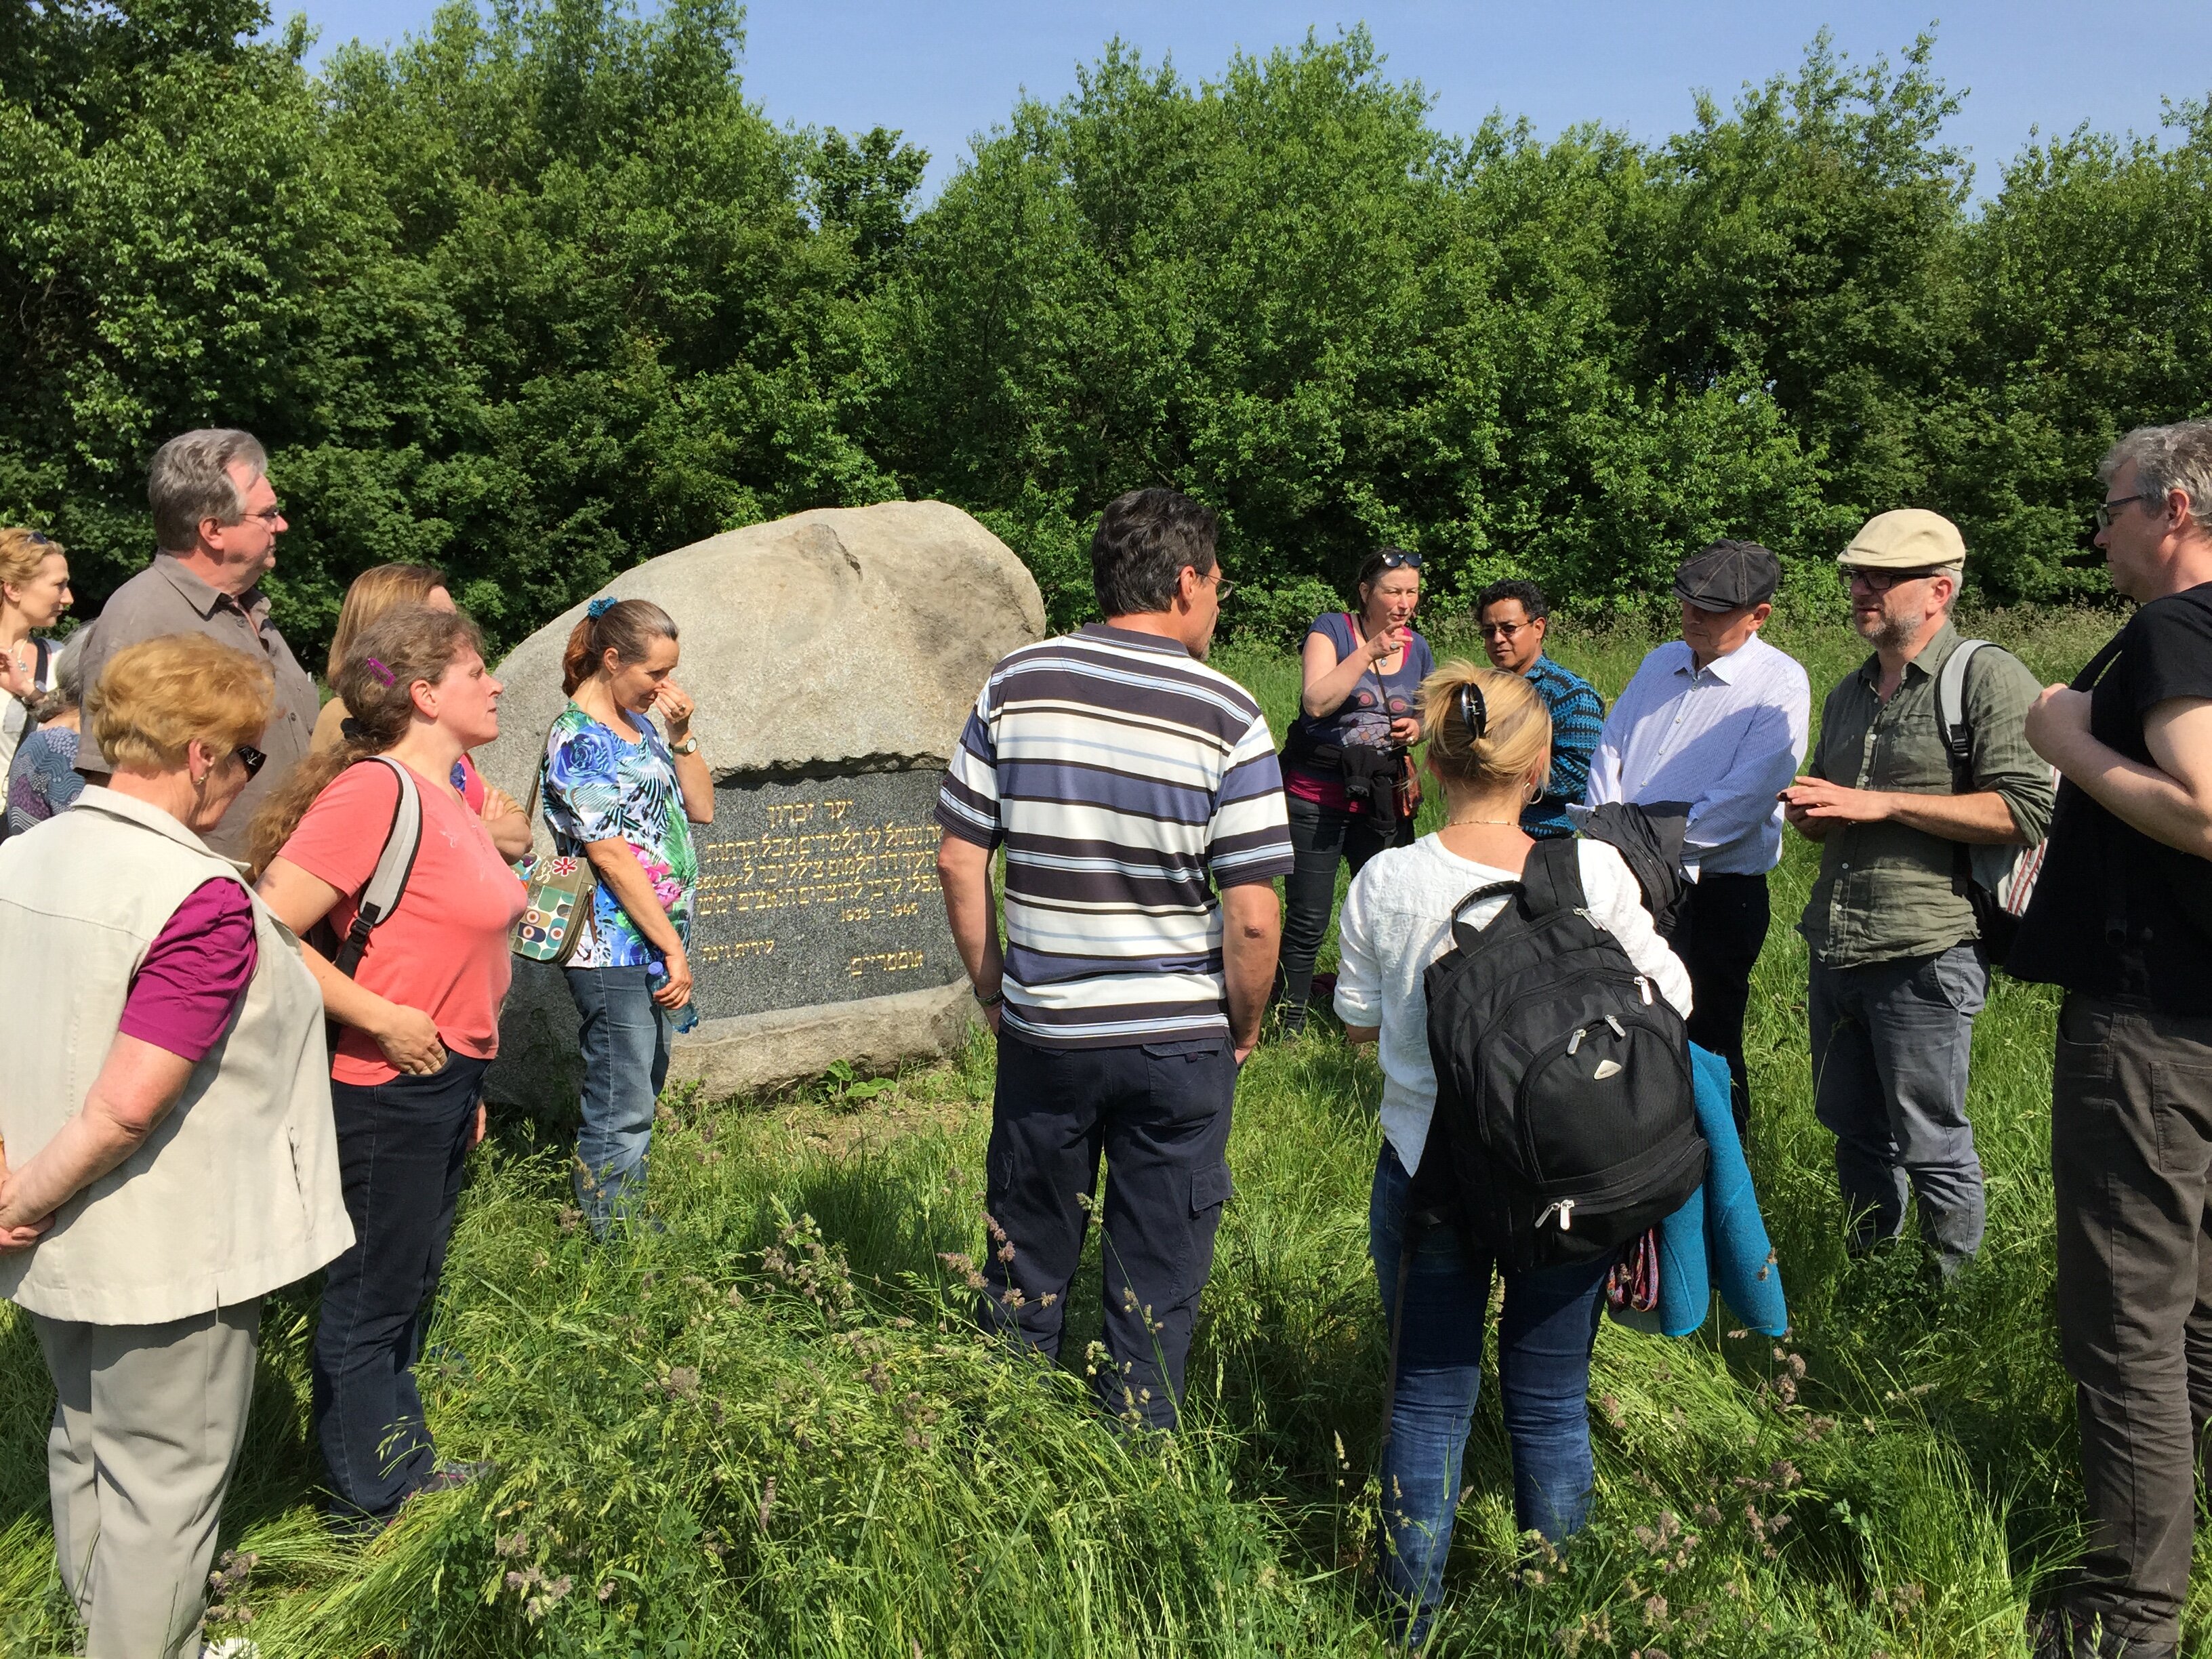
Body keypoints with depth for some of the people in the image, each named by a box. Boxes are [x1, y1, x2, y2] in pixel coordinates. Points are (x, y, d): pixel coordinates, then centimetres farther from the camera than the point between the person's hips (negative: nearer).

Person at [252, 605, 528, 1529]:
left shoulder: (446, 792, 9)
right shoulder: (373, 789, -19)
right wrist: (379, 1018, -21)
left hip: (443, 1080, 9)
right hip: (387, 1086, -9)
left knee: (410, 1288, 21)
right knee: (370, 1301, 7)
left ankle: (404, 1466, 36)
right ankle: (371, 1504, 23)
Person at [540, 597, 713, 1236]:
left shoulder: (641, 722, 12)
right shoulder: (579, 739, -15)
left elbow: (701, 808, 13)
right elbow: (610, 855, -19)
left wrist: (682, 734, -2)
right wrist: (673, 947, -16)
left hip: (652, 942, 9)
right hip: (614, 948, -9)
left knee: (641, 1092, 18)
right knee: (622, 1111, -2)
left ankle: (630, 1226, 30)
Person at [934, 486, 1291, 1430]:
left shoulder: (1016, 686, -4)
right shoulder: (1226, 715, -11)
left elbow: (958, 861, -2)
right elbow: (1252, 917, -14)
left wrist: (990, 988, 11)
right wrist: (1243, 1029, 3)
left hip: (1041, 1032, 3)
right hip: (1180, 1039, -2)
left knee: (1025, 1267, 20)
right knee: (1157, 1284, 14)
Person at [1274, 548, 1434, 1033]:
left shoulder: (1417, 649, 9)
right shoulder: (1331, 629, -6)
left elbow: (1426, 717, 24)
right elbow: (1316, 703, -20)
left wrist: (1418, 728, 1)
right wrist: (1369, 652, -24)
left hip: (1383, 801, 5)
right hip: (1317, 797, -5)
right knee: (1307, 922, -4)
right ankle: (1290, 1028, 9)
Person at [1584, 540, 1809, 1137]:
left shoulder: (1780, 686, -10)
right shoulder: (1662, 662, 12)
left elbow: (1743, 799, -19)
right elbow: (1610, 749, 12)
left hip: (1716, 892, -6)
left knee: (1707, 1043, 2)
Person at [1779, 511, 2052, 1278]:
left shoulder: (1989, 677, -7)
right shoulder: (1851, 691, 19)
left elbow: (2024, 812, -17)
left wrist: (1884, 804, -18)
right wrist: (1809, 810, 5)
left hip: (1926, 952, -7)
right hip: (1835, 948, 8)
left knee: (1931, 1146, 1)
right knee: (1854, 1129, 16)